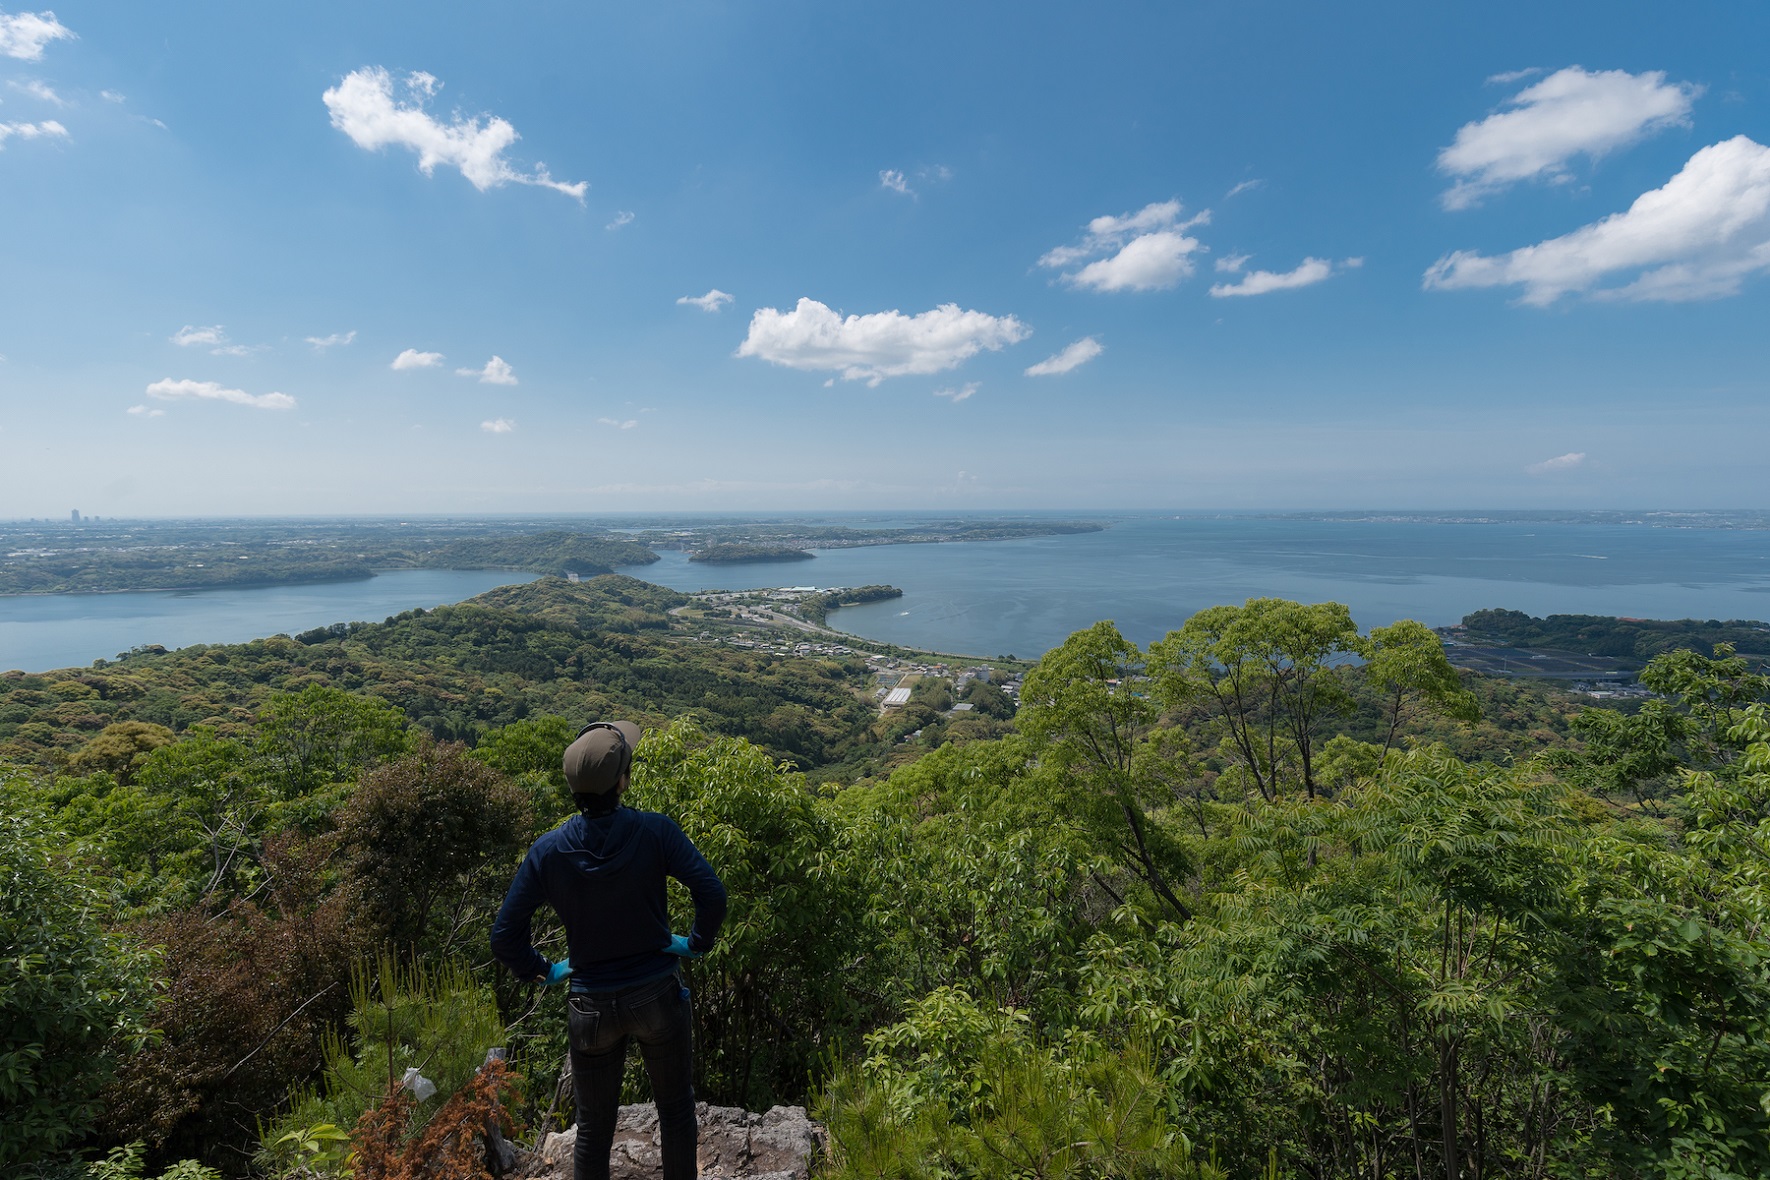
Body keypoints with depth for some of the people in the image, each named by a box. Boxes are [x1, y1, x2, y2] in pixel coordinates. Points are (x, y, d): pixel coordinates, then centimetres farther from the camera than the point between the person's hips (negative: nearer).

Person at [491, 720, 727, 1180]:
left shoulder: (548, 850, -12)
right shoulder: (654, 831, -19)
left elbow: (504, 936, -7)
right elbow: (712, 893, -24)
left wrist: (542, 971, 9)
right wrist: (698, 943, -7)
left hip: (591, 1005, 2)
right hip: (658, 995, -1)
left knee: (593, 1129, 21)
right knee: (676, 1111, 20)